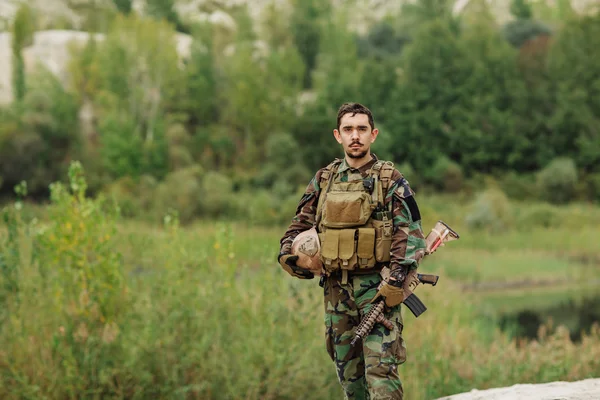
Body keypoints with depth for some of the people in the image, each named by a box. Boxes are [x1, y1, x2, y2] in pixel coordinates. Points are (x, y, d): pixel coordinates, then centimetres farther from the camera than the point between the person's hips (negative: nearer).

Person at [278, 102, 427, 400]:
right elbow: (301, 224, 21)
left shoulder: (390, 181, -1)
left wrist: (396, 281, -16)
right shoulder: (323, 180, 12)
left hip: (376, 288, -5)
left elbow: (409, 233, -6)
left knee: (380, 370, -13)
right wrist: (287, 251, 2)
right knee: (348, 372, 10)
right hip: (335, 289, 5)